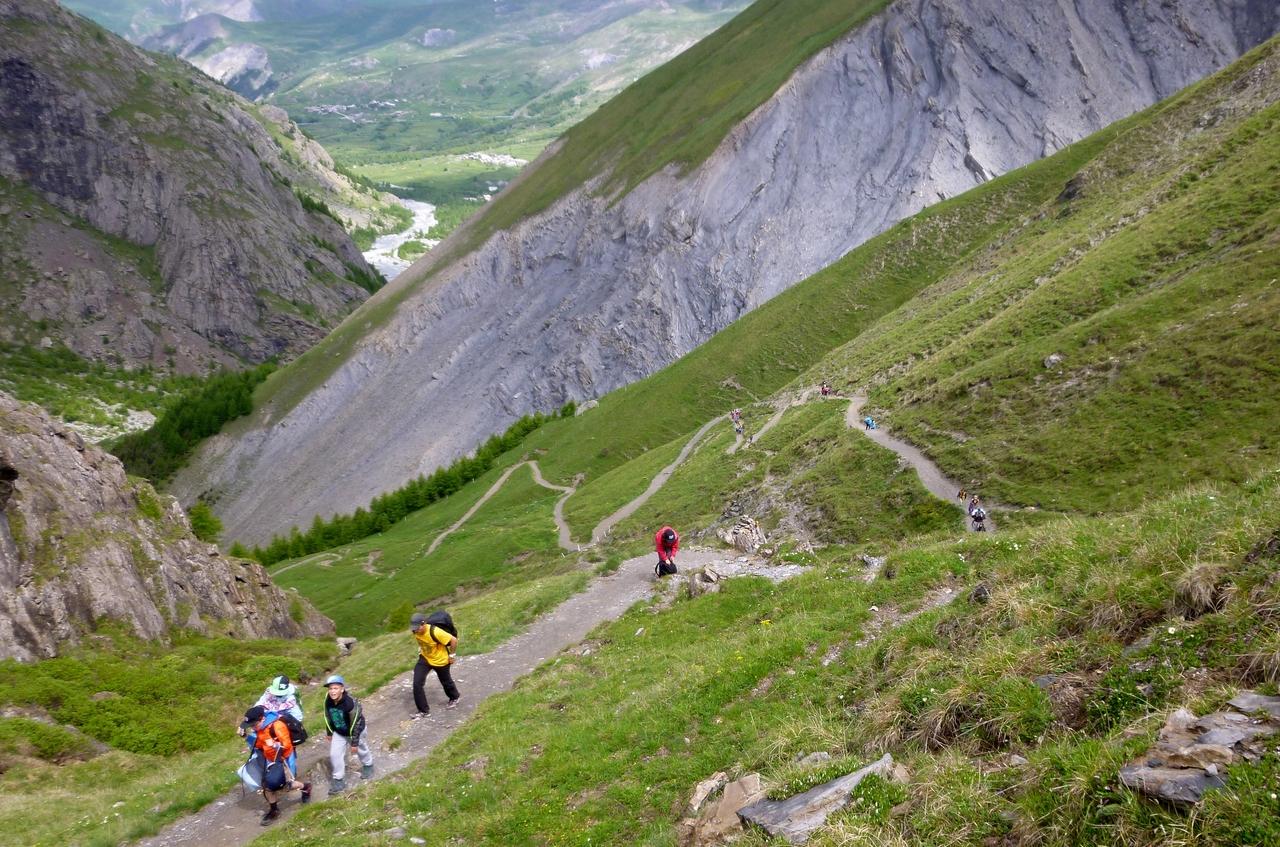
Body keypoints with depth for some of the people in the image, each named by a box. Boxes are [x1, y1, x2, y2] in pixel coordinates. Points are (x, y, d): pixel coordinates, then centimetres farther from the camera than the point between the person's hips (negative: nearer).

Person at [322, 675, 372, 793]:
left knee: (361, 750, 19)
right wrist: (329, 733, 9)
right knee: (334, 754, -3)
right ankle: (339, 780, 12)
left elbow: (356, 723, -28)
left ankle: (368, 766, 49)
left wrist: (354, 742, -21)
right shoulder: (328, 701, -22)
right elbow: (328, 717, -2)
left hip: (356, 731, -4)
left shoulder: (350, 702, -38)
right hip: (339, 732, 4)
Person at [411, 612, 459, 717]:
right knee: (417, 684, -9)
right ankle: (423, 710, 6)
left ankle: (454, 698, 51)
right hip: (425, 658, 5)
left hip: (440, 660, -4)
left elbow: (454, 640, -29)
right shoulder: (416, 631, -18)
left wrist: (451, 655, -17)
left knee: (446, 682, 20)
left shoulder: (435, 632, -38)